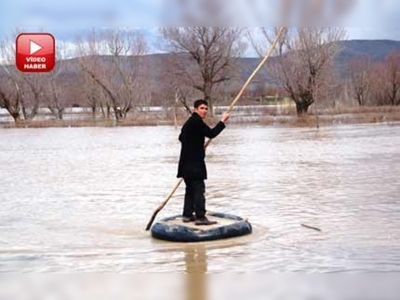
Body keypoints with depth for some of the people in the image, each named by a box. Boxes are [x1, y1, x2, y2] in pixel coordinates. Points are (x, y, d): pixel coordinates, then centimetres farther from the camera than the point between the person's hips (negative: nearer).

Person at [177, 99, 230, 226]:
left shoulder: (190, 122, 17)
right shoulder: (197, 121, -15)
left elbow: (181, 137, 29)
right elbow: (211, 134, -20)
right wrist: (222, 121, -10)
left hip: (188, 163, 11)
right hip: (194, 163, -11)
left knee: (191, 188, 16)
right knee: (199, 188, -10)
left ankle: (187, 215, 21)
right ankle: (200, 217, -11)